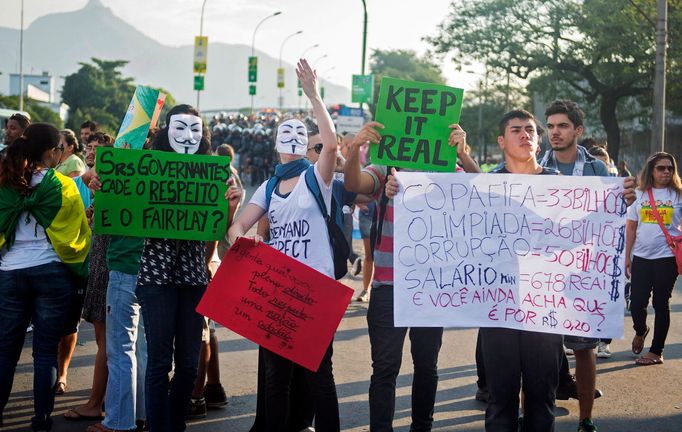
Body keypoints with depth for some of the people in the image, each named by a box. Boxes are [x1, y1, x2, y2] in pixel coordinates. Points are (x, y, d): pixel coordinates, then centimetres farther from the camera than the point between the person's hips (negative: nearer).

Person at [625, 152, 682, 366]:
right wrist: (627, 256, 7)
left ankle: (656, 352, 14)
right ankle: (640, 330, 35)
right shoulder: (640, 194, 6)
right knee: (636, 303, 1)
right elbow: (631, 228, 9)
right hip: (641, 257, 2)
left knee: (661, 304, 4)